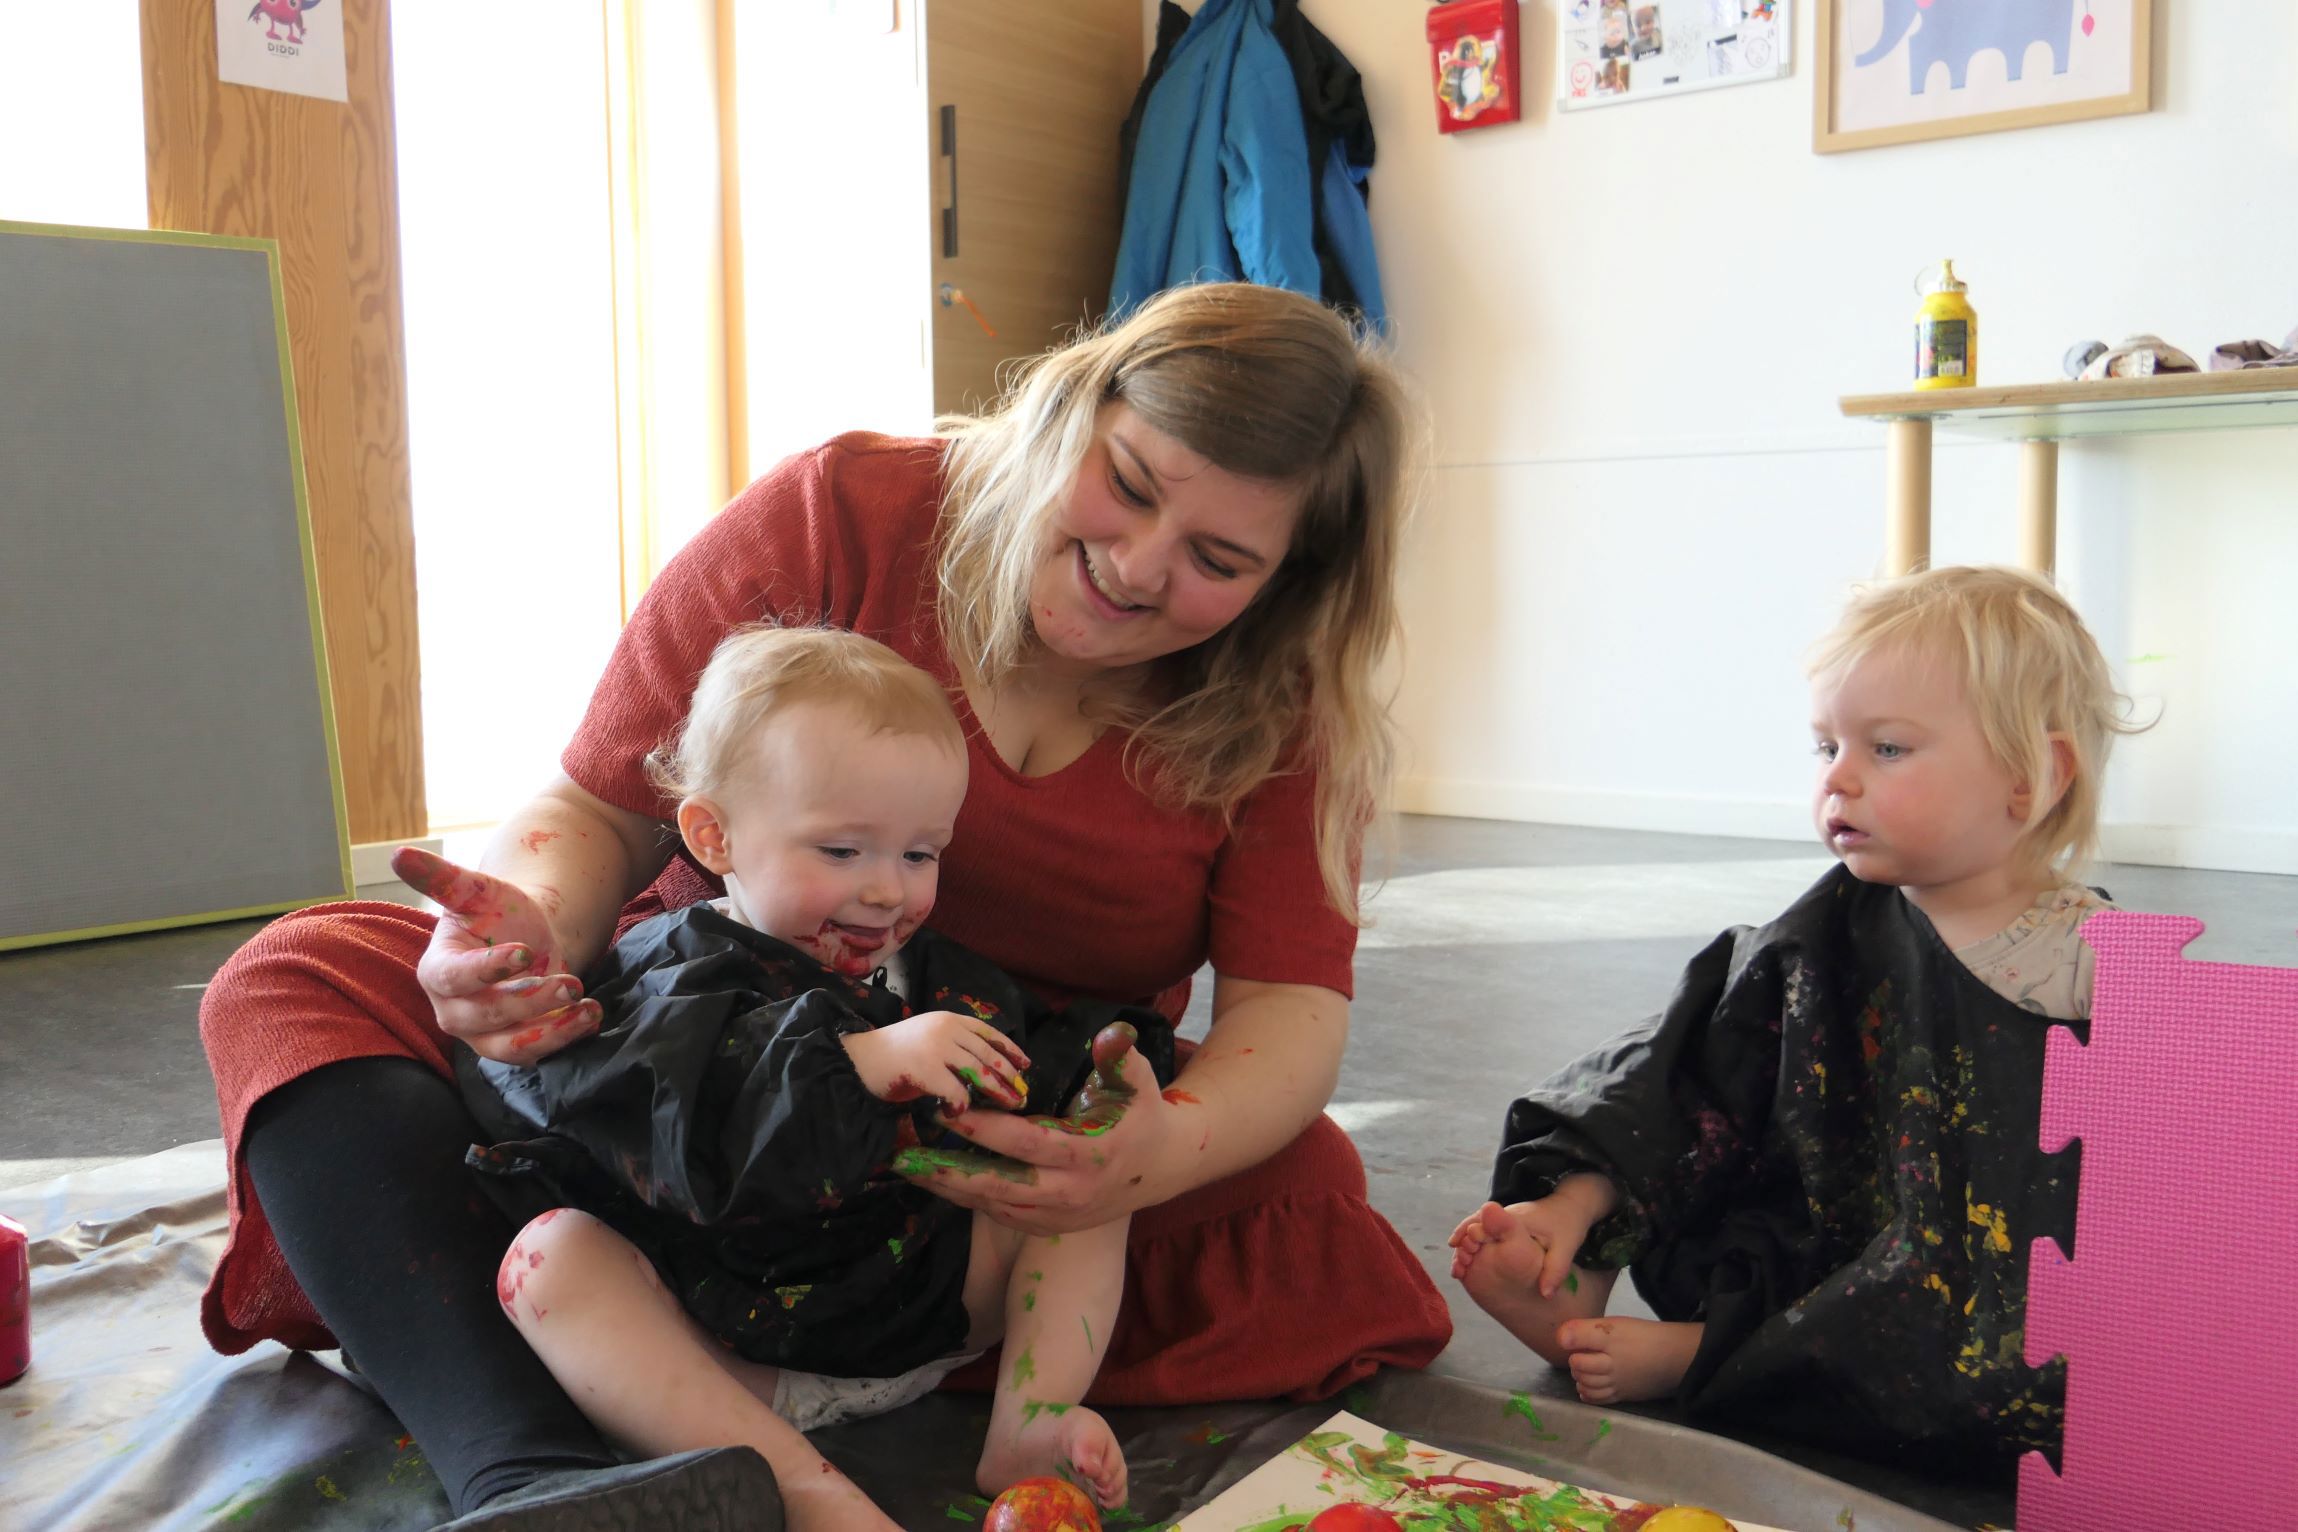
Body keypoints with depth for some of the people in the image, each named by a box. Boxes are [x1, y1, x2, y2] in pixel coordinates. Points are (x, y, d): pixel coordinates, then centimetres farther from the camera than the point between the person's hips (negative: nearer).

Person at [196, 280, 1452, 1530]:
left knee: (1304, 1196, -29)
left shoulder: (1277, 707, -7)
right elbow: (599, 809, -6)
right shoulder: (839, 515, -11)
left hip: (1019, 1144, 1)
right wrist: (532, 928, -30)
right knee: (299, 983, -18)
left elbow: (1292, 1002, -14)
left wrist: (1175, 1145, -37)